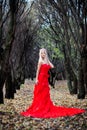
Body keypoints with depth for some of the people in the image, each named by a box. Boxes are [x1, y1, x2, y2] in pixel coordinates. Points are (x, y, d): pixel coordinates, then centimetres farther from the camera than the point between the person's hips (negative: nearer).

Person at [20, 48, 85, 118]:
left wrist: (48, 61, 7)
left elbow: (52, 67, 4)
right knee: (40, 95, -4)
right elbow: (38, 71, -8)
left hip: (45, 79, 6)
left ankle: (44, 108, 14)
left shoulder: (47, 61, 14)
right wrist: (36, 79, -15)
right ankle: (38, 108, 1)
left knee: (45, 95, 8)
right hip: (41, 79, -6)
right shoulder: (40, 61, -4)